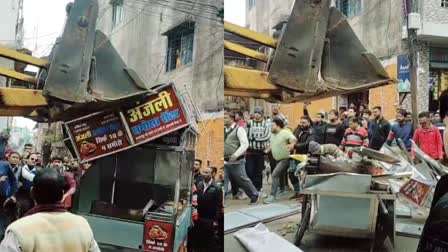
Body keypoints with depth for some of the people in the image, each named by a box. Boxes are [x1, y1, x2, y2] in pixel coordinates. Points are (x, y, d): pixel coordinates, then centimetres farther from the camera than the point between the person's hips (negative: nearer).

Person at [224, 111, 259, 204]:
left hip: (237, 161, -6)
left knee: (243, 180, 4)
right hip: (225, 162, 6)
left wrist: (236, 155, -23)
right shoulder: (224, 130, 13)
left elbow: (245, 144, -15)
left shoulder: (239, 129, -7)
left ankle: (254, 195, 25)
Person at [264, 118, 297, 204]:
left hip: (285, 159, -10)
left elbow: (294, 139, -30)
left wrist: (292, 144, -51)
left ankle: (273, 195, -16)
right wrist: (267, 150, 9)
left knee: (275, 174, -20)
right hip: (278, 159, 10)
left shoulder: (285, 133, -16)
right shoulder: (273, 135, 9)